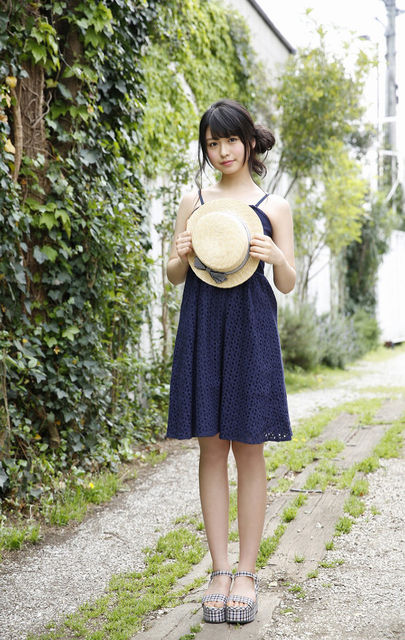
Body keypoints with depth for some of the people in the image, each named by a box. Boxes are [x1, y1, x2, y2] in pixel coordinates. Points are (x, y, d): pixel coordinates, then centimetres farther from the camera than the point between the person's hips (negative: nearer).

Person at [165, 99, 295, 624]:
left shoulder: (273, 207, 7)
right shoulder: (194, 201, 12)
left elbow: (288, 285, 7)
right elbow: (174, 277, 14)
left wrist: (277, 256, -14)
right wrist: (180, 256, -8)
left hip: (250, 329, -2)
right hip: (201, 327, 2)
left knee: (249, 448, 0)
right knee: (211, 446, 3)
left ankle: (246, 572, 9)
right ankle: (220, 568, 12)